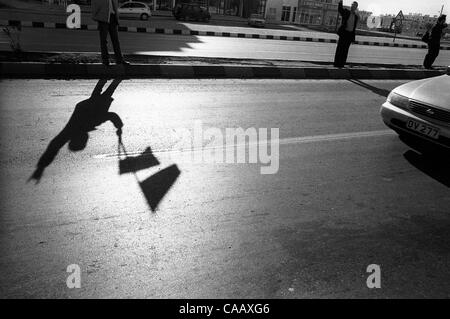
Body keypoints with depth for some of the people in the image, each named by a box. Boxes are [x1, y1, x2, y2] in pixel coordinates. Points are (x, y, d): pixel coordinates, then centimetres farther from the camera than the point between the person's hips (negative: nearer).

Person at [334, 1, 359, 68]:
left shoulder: (356, 17, 11)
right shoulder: (346, 12, 2)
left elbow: (354, 27, 16)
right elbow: (340, 9, -16)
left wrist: (353, 37, 15)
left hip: (350, 34, 4)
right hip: (344, 32, -3)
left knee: (345, 49, 2)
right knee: (340, 48, -6)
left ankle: (341, 64, 4)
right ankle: (336, 64, -5)